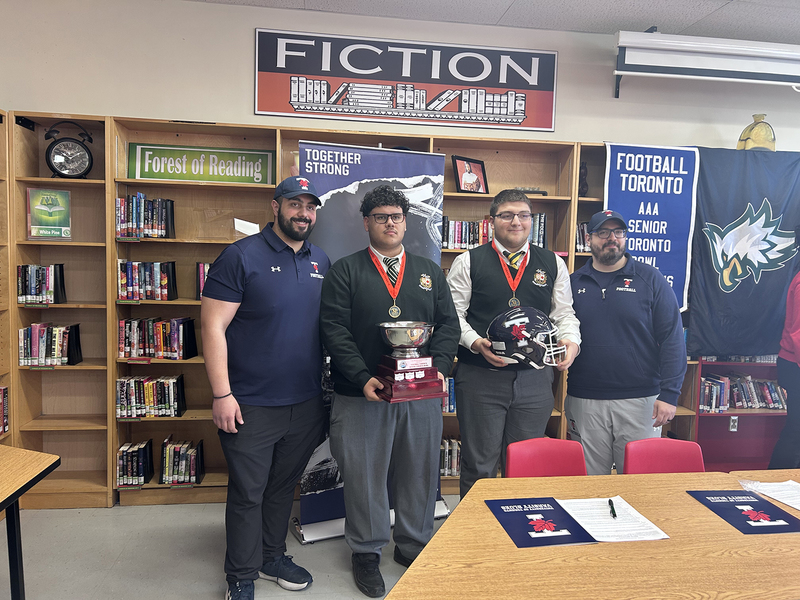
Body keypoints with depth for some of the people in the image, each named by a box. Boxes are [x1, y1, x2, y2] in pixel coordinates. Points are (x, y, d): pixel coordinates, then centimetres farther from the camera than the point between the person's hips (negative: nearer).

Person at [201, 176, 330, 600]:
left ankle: (273, 557, 40)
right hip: (251, 405, -5)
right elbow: (213, 327, -13)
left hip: (306, 403, 6)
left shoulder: (320, 262, 8)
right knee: (247, 494, 7)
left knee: (284, 485, 20)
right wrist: (221, 395, -17)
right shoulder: (242, 256, -10)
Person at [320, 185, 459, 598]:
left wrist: (439, 367, -9)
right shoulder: (345, 272, 1)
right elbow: (335, 330, -7)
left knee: (419, 472, 13)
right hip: (362, 394, -3)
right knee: (363, 474, 7)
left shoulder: (430, 272, 12)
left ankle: (413, 545, 34)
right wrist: (363, 378, -18)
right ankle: (367, 552, 28)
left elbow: (448, 324, 8)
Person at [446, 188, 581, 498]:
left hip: (535, 378, 3)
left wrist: (571, 341, -8)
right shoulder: (467, 262, 2)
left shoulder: (553, 264, 10)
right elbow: (453, 314, 0)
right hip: (480, 377, -2)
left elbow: (564, 313, 11)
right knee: (479, 466, 7)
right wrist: (476, 343, -16)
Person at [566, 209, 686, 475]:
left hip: (640, 400, -1)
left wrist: (669, 394, -8)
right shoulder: (573, 283, 6)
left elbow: (672, 337, -2)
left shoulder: (650, 279, 1)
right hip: (584, 401, 2)